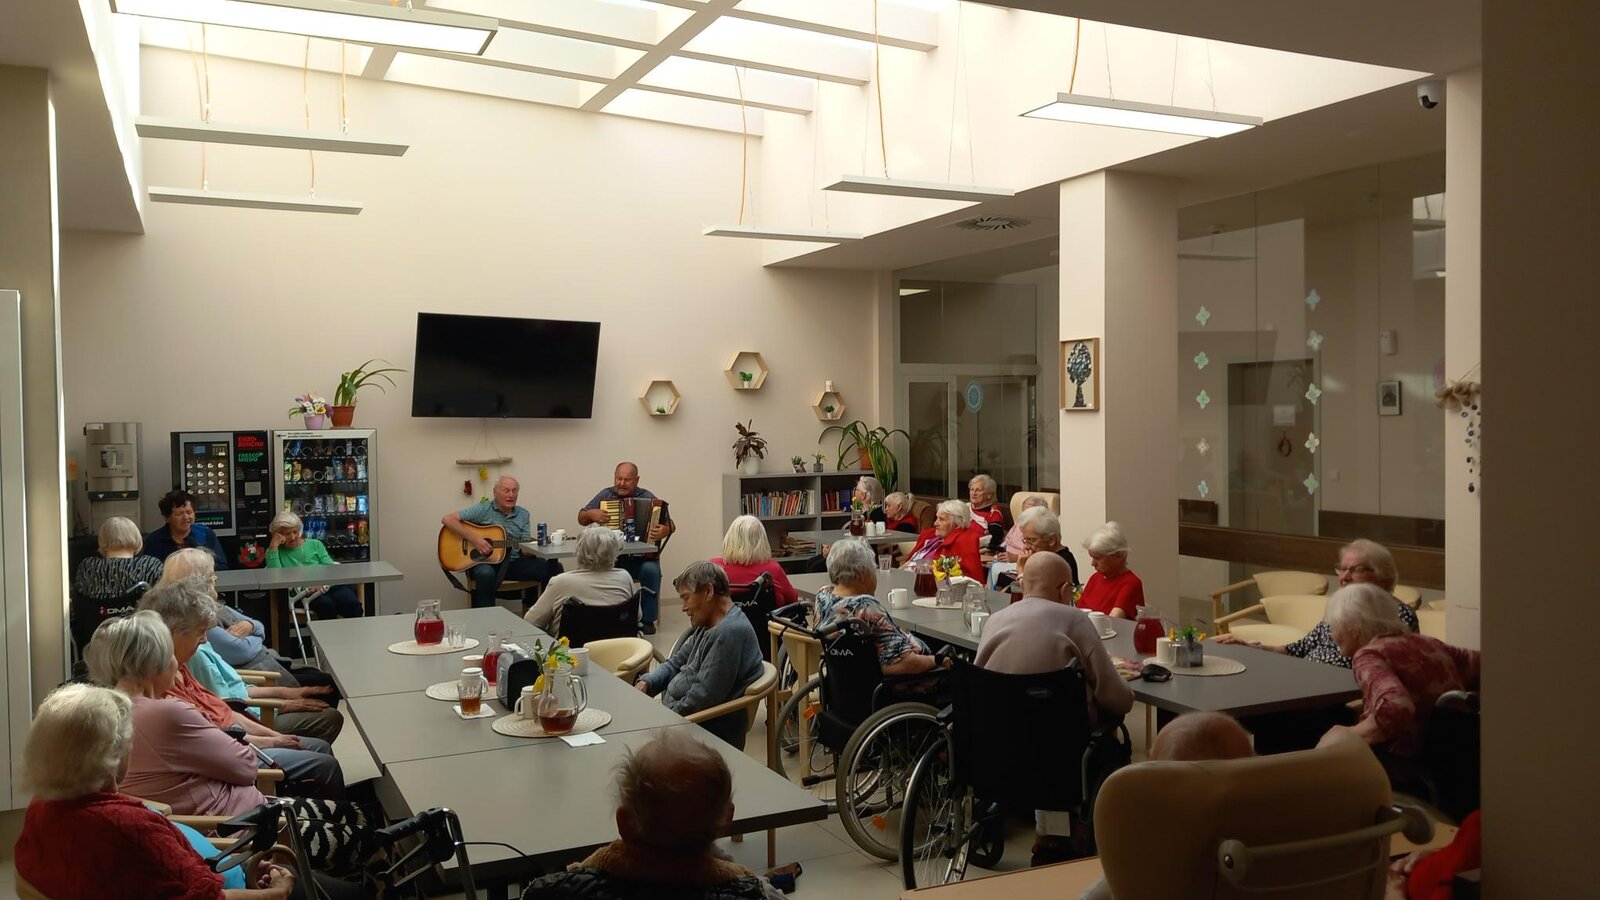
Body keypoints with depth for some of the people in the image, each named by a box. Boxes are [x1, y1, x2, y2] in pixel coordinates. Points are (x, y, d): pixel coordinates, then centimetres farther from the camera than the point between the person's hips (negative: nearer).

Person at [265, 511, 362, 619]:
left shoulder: (315, 544, 21)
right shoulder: (275, 552, 15)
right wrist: (273, 547, -5)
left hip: (330, 585, 2)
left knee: (350, 602, -32)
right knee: (326, 603, -37)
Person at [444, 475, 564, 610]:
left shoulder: (523, 515, 10)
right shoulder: (483, 510, -3)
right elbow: (447, 519, -12)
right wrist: (474, 539, -20)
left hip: (513, 563, 4)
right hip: (484, 562, -4)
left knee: (555, 567, -13)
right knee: (486, 574, -41)